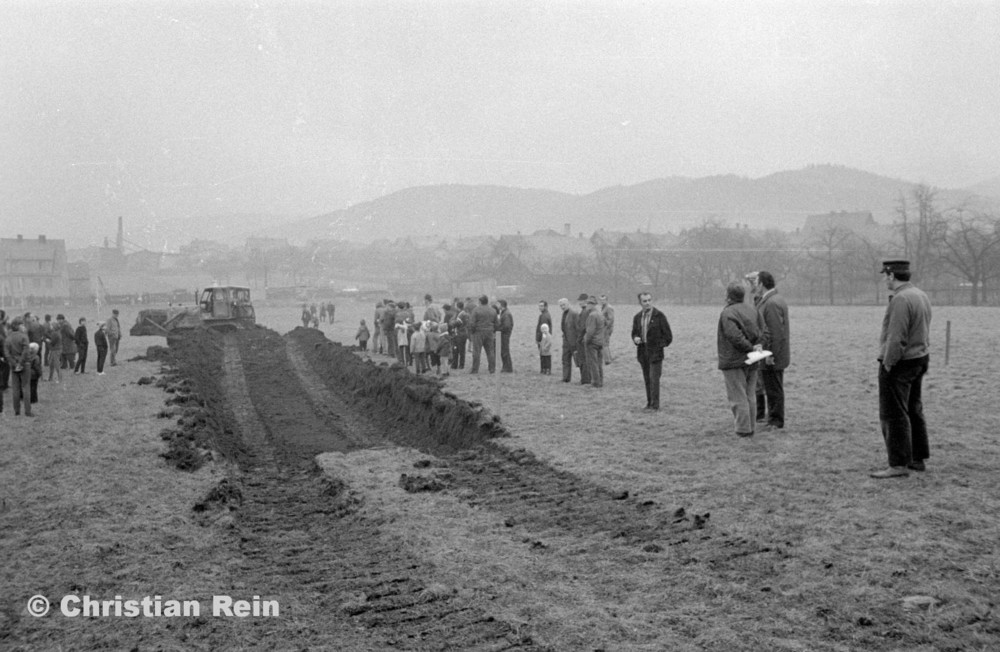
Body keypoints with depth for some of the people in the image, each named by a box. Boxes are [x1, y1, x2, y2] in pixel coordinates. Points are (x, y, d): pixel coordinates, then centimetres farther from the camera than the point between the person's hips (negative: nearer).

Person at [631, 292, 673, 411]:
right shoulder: (637, 317, 9)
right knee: (647, 379, 10)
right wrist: (635, 339, -2)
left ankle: (655, 404, -6)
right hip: (642, 352, 5)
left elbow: (668, 335, -2)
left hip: (655, 352, -5)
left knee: (654, 378, -9)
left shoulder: (659, 316, -6)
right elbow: (634, 333, 19)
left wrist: (661, 345, -5)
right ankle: (649, 403, 17)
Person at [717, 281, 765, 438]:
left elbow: (735, 337, -22)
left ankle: (743, 429, -3)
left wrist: (751, 348, -13)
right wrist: (758, 345, -6)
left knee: (737, 397, -3)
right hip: (751, 361, 7)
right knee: (750, 396, 13)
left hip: (733, 361, -7)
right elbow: (762, 331, 5)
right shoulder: (753, 310, 11)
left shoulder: (727, 313, -14)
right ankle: (750, 428, 18)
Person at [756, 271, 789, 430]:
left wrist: (770, 354, -22)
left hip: (772, 356, -10)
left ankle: (776, 421, 6)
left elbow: (776, 332, -23)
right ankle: (774, 419, 24)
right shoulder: (777, 299, 14)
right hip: (771, 354, 10)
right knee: (771, 388, 16)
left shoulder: (772, 303, -20)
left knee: (774, 389, -2)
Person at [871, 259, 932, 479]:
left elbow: (897, 338, -24)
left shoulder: (901, 299, -20)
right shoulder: (921, 295, 11)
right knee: (913, 411, 17)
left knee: (894, 415, -5)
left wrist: (888, 364, -17)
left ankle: (898, 465, -4)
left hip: (899, 363, -10)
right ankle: (918, 459, 25)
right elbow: (921, 332, 12)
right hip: (919, 360, 10)